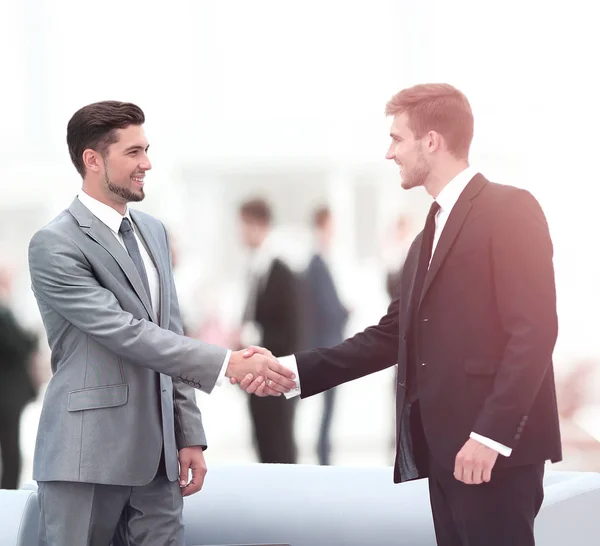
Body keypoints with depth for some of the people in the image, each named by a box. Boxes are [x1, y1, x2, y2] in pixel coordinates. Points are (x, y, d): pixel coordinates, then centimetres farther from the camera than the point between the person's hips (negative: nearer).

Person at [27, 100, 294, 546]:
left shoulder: (154, 232, 15)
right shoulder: (54, 245, -10)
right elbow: (127, 334, -17)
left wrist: (190, 436, 11)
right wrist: (228, 363, -21)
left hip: (157, 457, 6)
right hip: (88, 456, -6)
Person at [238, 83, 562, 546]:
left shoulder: (510, 209, -7)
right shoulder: (431, 232, 21)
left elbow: (535, 329, -16)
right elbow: (392, 335, 18)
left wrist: (491, 434, -21)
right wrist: (292, 370, 8)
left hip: (494, 446, -9)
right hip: (443, 444, 9)